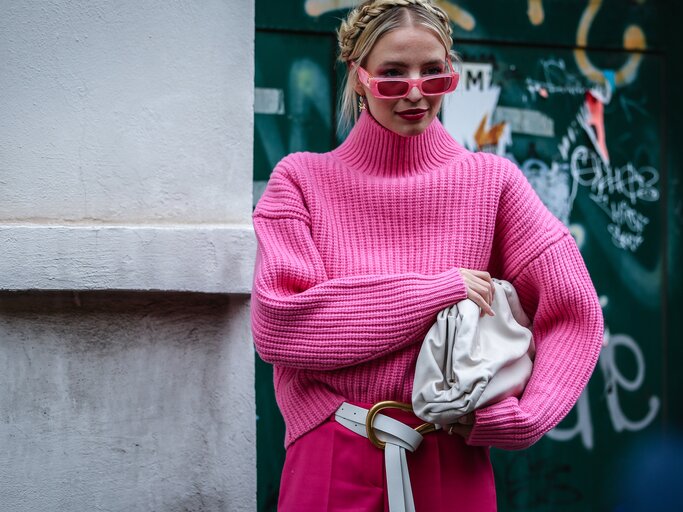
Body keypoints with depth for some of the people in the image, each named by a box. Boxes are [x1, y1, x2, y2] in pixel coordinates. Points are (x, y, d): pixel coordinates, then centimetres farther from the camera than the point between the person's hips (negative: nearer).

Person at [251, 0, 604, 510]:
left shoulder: (491, 180, 1)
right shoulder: (302, 180, 0)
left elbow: (574, 314, -2)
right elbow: (276, 325, -12)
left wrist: (517, 420, -16)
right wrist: (439, 291, -13)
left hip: (452, 462, 1)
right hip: (330, 463, -1)